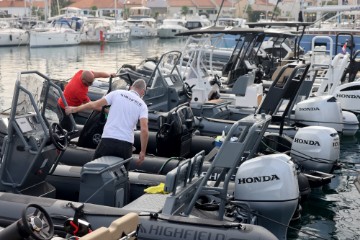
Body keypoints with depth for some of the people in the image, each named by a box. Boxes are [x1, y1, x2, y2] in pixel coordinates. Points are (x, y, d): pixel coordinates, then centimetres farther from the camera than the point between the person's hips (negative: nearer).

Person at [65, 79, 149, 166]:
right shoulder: (142, 105, 6)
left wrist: (74, 109, 14)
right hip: (126, 144, 0)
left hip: (108, 140, 0)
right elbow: (144, 130, -7)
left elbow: (95, 105, 2)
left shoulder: (117, 93, 7)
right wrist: (143, 151, -1)